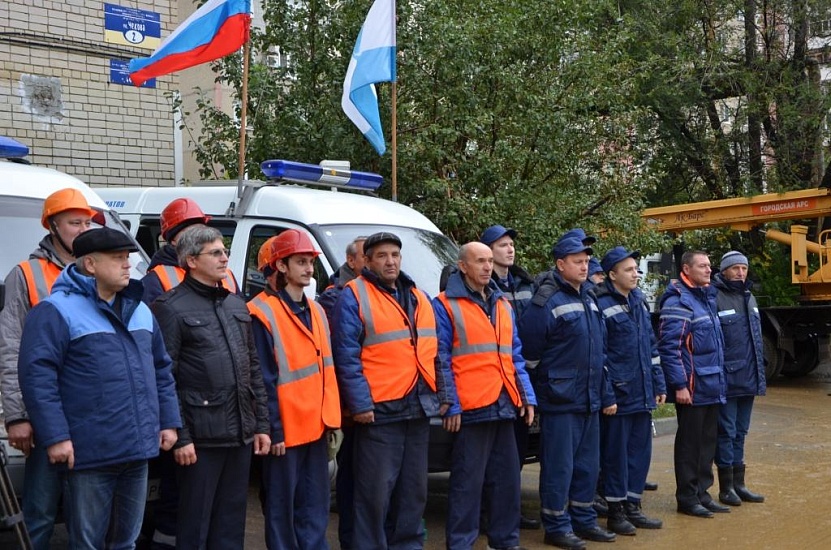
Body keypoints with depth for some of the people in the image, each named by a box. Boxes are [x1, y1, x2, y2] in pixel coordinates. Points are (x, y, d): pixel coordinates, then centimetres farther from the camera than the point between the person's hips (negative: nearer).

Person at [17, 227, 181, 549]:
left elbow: (161, 371, 20)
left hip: (138, 451, 7)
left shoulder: (140, 309, 14)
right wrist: (54, 436, -19)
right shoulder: (57, 311, -10)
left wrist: (169, 421, 14)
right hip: (90, 454, -7)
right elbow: (37, 376, -15)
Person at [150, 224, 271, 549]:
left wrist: (261, 424, 12)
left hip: (241, 434, 7)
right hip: (202, 436, -6)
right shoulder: (171, 308, -7)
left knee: (232, 524, 14)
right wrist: (180, 436, -14)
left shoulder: (237, 305, 15)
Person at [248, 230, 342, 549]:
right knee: (282, 507, 4)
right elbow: (263, 379, -14)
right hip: (285, 430, -7)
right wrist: (273, 429, -15)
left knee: (315, 507, 14)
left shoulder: (316, 311, 12)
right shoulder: (262, 313, -12)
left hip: (316, 427, 7)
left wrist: (332, 419, 12)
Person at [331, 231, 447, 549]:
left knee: (414, 490, 15)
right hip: (379, 411, -7)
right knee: (376, 492, -2)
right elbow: (346, 356, -11)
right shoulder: (354, 296, -5)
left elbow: (436, 352, 19)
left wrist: (443, 394, 13)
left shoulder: (419, 297, 16)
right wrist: (360, 403, -17)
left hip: (419, 409, 7)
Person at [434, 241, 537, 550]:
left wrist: (527, 395, 11)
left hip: (504, 406, 7)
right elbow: (441, 361, -7)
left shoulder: (503, 305, 18)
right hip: (471, 408, -7)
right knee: (467, 482, -2)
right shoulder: (446, 306, -3)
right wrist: (451, 406, -12)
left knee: (507, 478, 13)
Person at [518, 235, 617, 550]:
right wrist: (546, 380, -5)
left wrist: (606, 394, 16)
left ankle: (583, 520, 27)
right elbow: (528, 348, -15)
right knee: (559, 466, -1)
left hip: (590, 400, 8)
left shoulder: (588, 298, 13)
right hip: (560, 401, -8)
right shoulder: (548, 301, -13)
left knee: (587, 464, 15)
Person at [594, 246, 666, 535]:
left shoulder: (639, 301, 12)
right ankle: (616, 512, 12)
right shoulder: (601, 305, -11)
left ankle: (632, 506, 23)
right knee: (616, 453, 2)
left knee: (640, 451, 12)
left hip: (643, 394, 7)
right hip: (618, 395, -7)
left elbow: (651, 345, 17)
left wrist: (659, 384, 15)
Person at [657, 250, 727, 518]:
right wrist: (679, 385, -21)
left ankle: (702, 492, 25)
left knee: (708, 442, 14)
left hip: (712, 387, 9)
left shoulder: (708, 297, 15)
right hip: (691, 389, -9)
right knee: (689, 443, 1)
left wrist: (720, 380, 18)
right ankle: (687, 498, 11)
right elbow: (669, 347, -19)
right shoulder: (678, 302, -14)